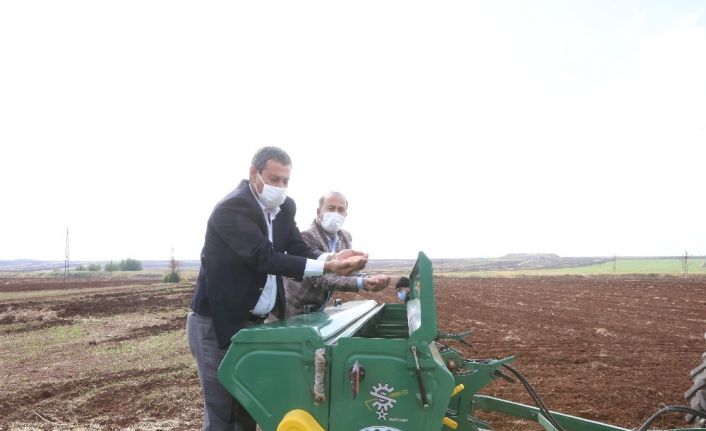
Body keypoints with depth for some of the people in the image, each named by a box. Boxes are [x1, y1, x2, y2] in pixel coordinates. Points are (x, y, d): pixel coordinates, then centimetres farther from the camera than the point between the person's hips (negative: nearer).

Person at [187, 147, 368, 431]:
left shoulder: (285, 208, 4)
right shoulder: (232, 208, -20)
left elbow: (298, 250, -2)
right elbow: (266, 258, -29)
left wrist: (332, 258, -23)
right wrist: (326, 267, -35)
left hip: (254, 321, 7)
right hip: (217, 323, -7)